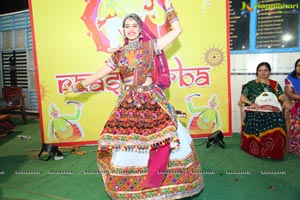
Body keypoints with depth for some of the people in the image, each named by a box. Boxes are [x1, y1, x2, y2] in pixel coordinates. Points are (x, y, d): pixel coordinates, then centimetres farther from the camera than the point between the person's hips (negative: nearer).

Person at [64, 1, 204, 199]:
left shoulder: (150, 46, 5)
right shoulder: (118, 55, 11)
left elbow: (177, 30, 1)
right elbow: (97, 75, 18)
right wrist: (77, 86, 21)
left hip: (152, 101, -2)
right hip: (128, 105, 2)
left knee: (165, 139, -10)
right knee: (126, 147, 3)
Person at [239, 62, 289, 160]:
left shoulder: (275, 84, 23)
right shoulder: (251, 84, 17)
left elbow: (282, 96, 10)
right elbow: (242, 98, 9)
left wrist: (286, 100, -14)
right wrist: (251, 103, -11)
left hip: (273, 110, 2)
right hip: (256, 110, -1)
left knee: (278, 121, -33)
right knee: (255, 120, -36)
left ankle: (274, 151, -20)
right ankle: (257, 148, -21)